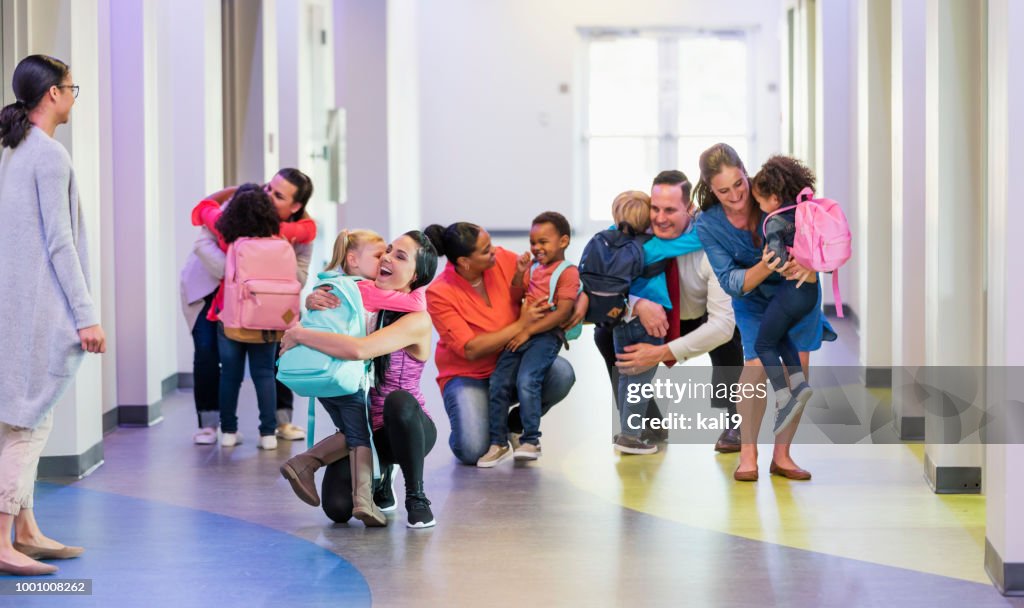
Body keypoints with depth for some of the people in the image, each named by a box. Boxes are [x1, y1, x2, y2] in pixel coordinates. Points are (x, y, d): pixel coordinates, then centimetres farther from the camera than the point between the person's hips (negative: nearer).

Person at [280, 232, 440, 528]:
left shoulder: (417, 320, -18)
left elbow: (358, 350, -33)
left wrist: (299, 335, -24)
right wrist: (312, 303, -11)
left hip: (407, 428, -3)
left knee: (398, 401, -41)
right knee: (337, 508, -24)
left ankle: (417, 498, -21)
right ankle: (381, 479, 10)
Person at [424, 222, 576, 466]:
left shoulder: (504, 260, -9)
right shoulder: (438, 294, -18)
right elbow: (471, 350, -21)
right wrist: (521, 324, -22)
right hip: (467, 376, -4)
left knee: (562, 375, -27)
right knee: (473, 451, -28)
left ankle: (517, 423, 3)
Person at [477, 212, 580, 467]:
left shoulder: (567, 272, -5)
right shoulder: (534, 268, 17)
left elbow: (562, 312, -14)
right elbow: (515, 298, 22)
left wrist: (528, 331, -16)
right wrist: (520, 273, 5)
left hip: (547, 334, -7)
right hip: (521, 334, 7)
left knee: (526, 380, -24)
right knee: (498, 382, -4)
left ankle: (530, 441, -12)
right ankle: (498, 443, 3)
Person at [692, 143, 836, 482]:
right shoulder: (708, 225, -23)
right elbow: (731, 283, -25)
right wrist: (767, 267, -45)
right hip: (754, 299, -1)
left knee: (798, 366, -9)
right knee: (757, 363, -20)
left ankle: (782, 455, 3)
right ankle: (747, 454, -7)